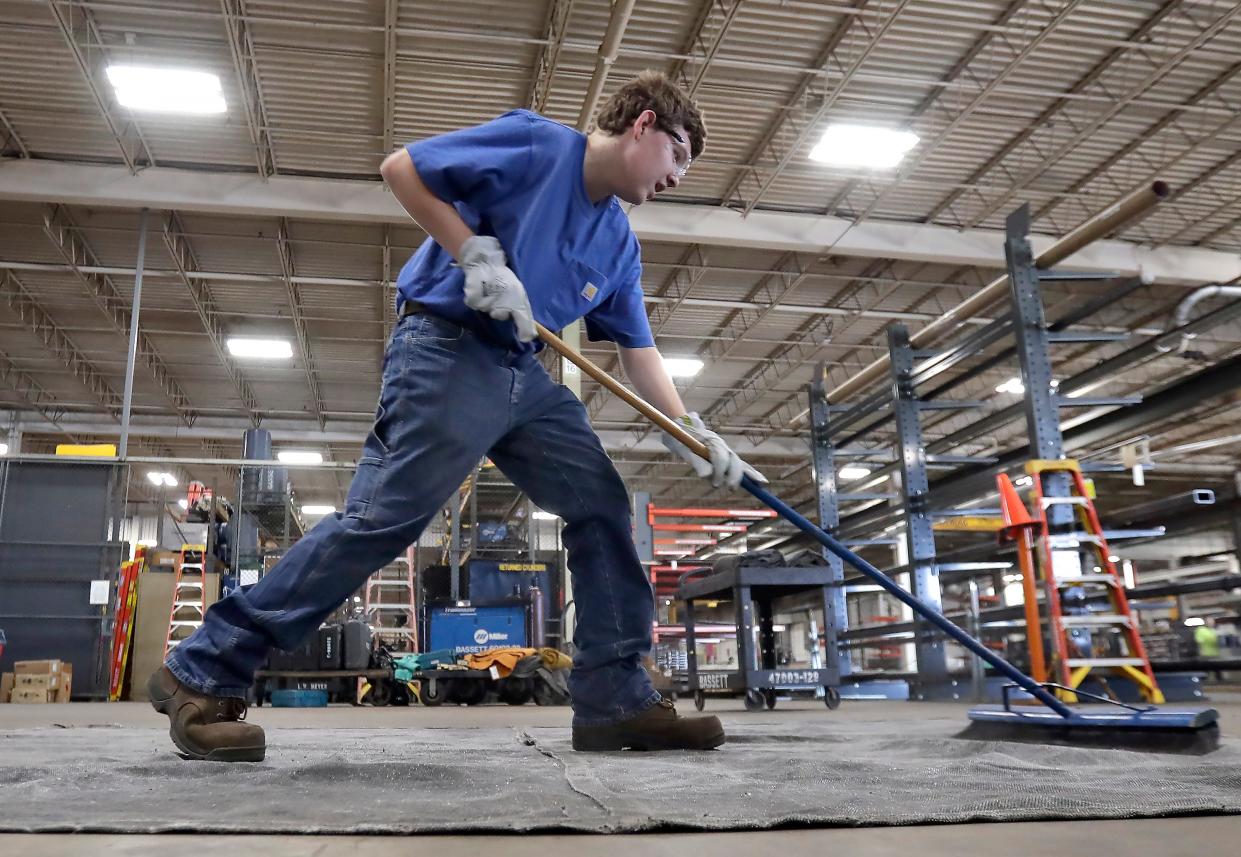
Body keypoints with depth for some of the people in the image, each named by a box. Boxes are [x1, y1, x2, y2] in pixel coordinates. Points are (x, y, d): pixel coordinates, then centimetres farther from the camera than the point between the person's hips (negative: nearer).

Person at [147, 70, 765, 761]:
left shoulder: (621, 244, 16)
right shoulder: (538, 142, -5)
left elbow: (640, 355, 15)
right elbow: (401, 168, -7)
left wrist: (695, 436, 6)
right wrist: (477, 254, -15)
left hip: (526, 375, 9)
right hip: (447, 351, -8)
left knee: (602, 504, 0)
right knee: (384, 518, -14)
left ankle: (618, 700, 5)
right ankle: (203, 673, -2)